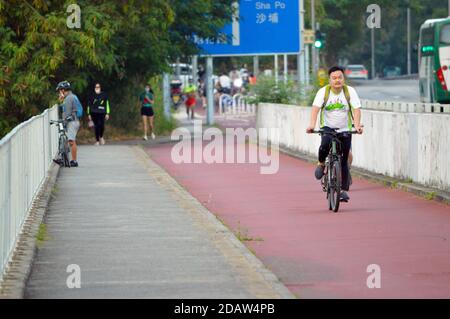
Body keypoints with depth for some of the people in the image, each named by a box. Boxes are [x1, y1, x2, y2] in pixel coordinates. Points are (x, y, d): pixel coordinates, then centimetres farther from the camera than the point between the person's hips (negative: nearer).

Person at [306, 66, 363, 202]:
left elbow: (356, 109, -16)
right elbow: (315, 108, -19)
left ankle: (344, 189, 8)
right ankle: (321, 164, -3)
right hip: (327, 127, -1)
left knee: (343, 160, -1)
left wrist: (357, 125, -34)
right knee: (325, 143, -33)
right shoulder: (324, 91, -8)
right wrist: (312, 124, -35)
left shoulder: (350, 91, -7)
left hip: (344, 129, 1)